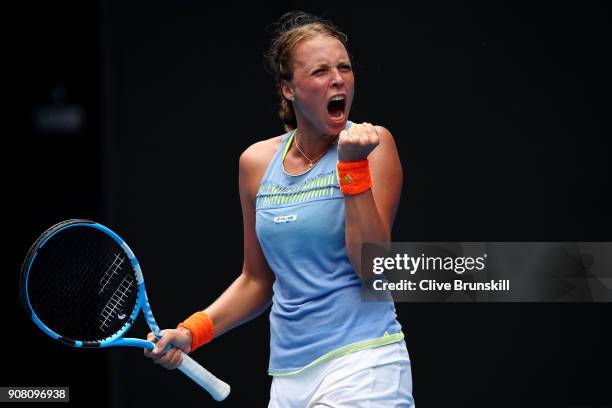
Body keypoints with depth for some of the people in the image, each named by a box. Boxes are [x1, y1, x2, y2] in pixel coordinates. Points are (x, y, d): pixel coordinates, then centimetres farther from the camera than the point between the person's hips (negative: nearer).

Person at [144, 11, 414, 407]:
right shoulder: (257, 162, 8)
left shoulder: (372, 145, -4)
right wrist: (192, 331, 6)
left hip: (362, 364, -4)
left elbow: (372, 269, -14)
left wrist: (353, 164, -17)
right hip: (289, 374, 4)